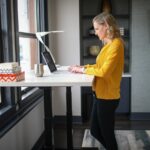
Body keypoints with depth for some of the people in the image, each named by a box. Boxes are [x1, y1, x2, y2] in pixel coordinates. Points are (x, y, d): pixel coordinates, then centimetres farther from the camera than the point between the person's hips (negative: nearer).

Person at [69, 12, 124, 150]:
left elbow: (104, 71, -24)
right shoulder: (108, 44, 12)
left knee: (107, 134, 8)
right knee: (95, 131, 19)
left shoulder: (116, 44, -17)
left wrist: (83, 70, -13)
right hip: (100, 94, 9)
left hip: (107, 96, -9)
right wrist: (82, 67, 4)